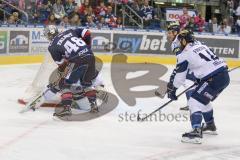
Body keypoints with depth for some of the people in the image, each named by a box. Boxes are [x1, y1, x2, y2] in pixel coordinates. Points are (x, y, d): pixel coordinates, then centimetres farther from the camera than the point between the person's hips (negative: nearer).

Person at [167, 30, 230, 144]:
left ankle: (196, 132, -22)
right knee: (203, 100, 28)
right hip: (225, 75, 9)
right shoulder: (200, 46, 21)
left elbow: (179, 75, 4)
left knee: (194, 102, -7)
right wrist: (200, 80, 43)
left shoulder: (184, 54, -2)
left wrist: (172, 89, 16)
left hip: (214, 79, -9)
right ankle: (210, 125, 42)